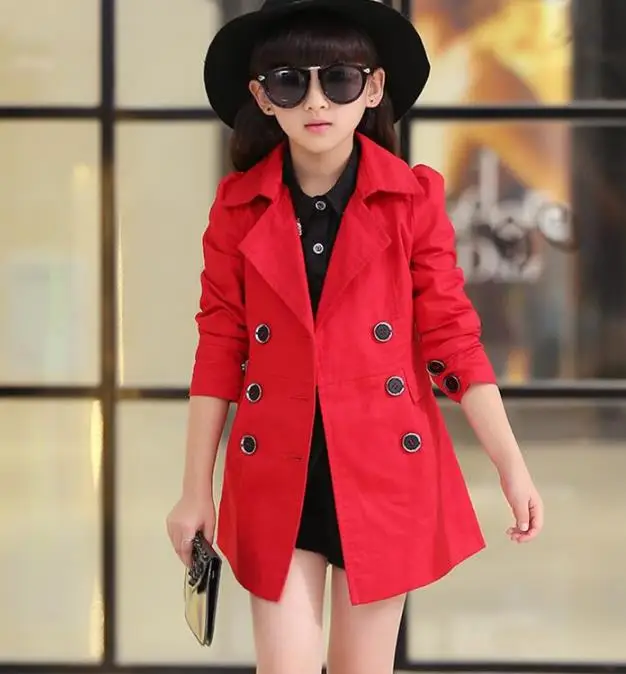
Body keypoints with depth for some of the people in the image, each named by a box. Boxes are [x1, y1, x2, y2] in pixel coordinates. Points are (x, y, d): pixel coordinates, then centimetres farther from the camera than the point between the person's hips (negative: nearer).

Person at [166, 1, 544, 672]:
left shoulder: (413, 198, -4)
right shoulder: (238, 206, -1)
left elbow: (451, 338, -1)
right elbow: (220, 349, 3)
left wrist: (512, 468, -4)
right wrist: (196, 490, 4)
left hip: (384, 473, 0)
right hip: (276, 478, 1)